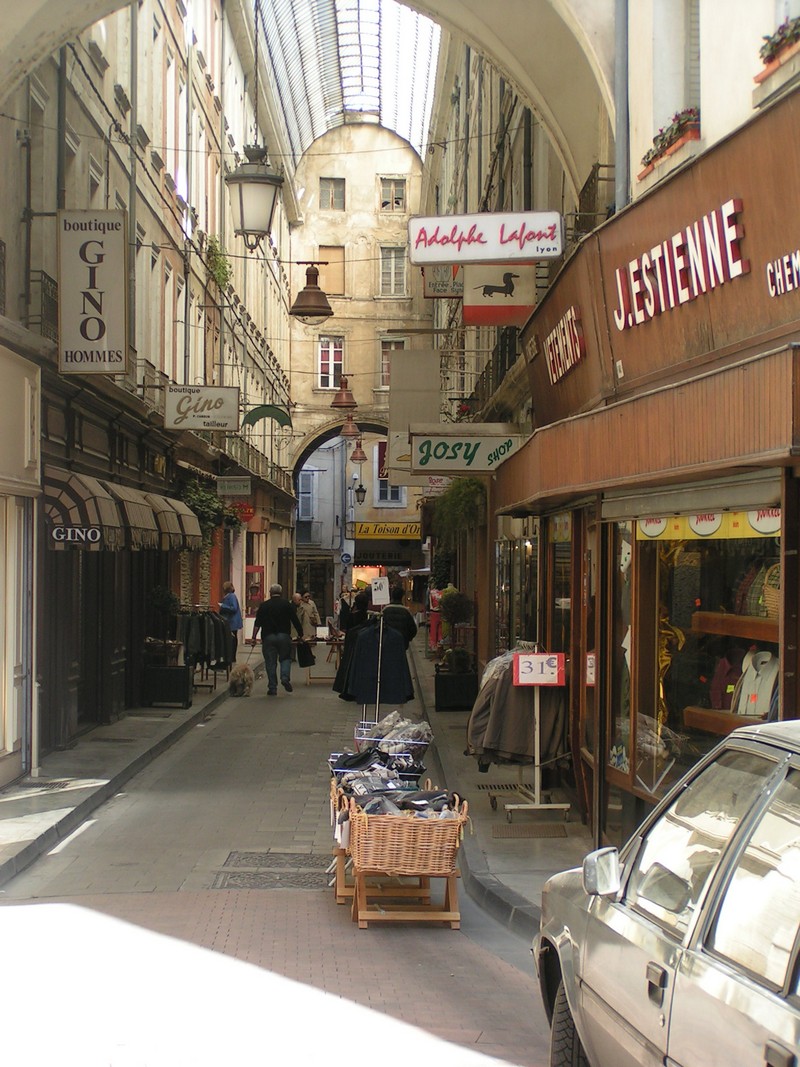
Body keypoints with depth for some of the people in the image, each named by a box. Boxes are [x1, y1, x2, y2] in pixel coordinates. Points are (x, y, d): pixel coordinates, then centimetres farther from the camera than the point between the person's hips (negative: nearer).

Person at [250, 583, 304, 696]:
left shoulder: (264, 605, 6)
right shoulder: (287, 604, 3)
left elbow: (257, 623, 2)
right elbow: (295, 621, 2)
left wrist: (254, 637, 4)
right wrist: (301, 635, 12)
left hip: (268, 637, 0)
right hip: (284, 636, 0)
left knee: (270, 663, 4)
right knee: (286, 658, 14)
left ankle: (272, 688, 4)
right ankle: (285, 677, -11)